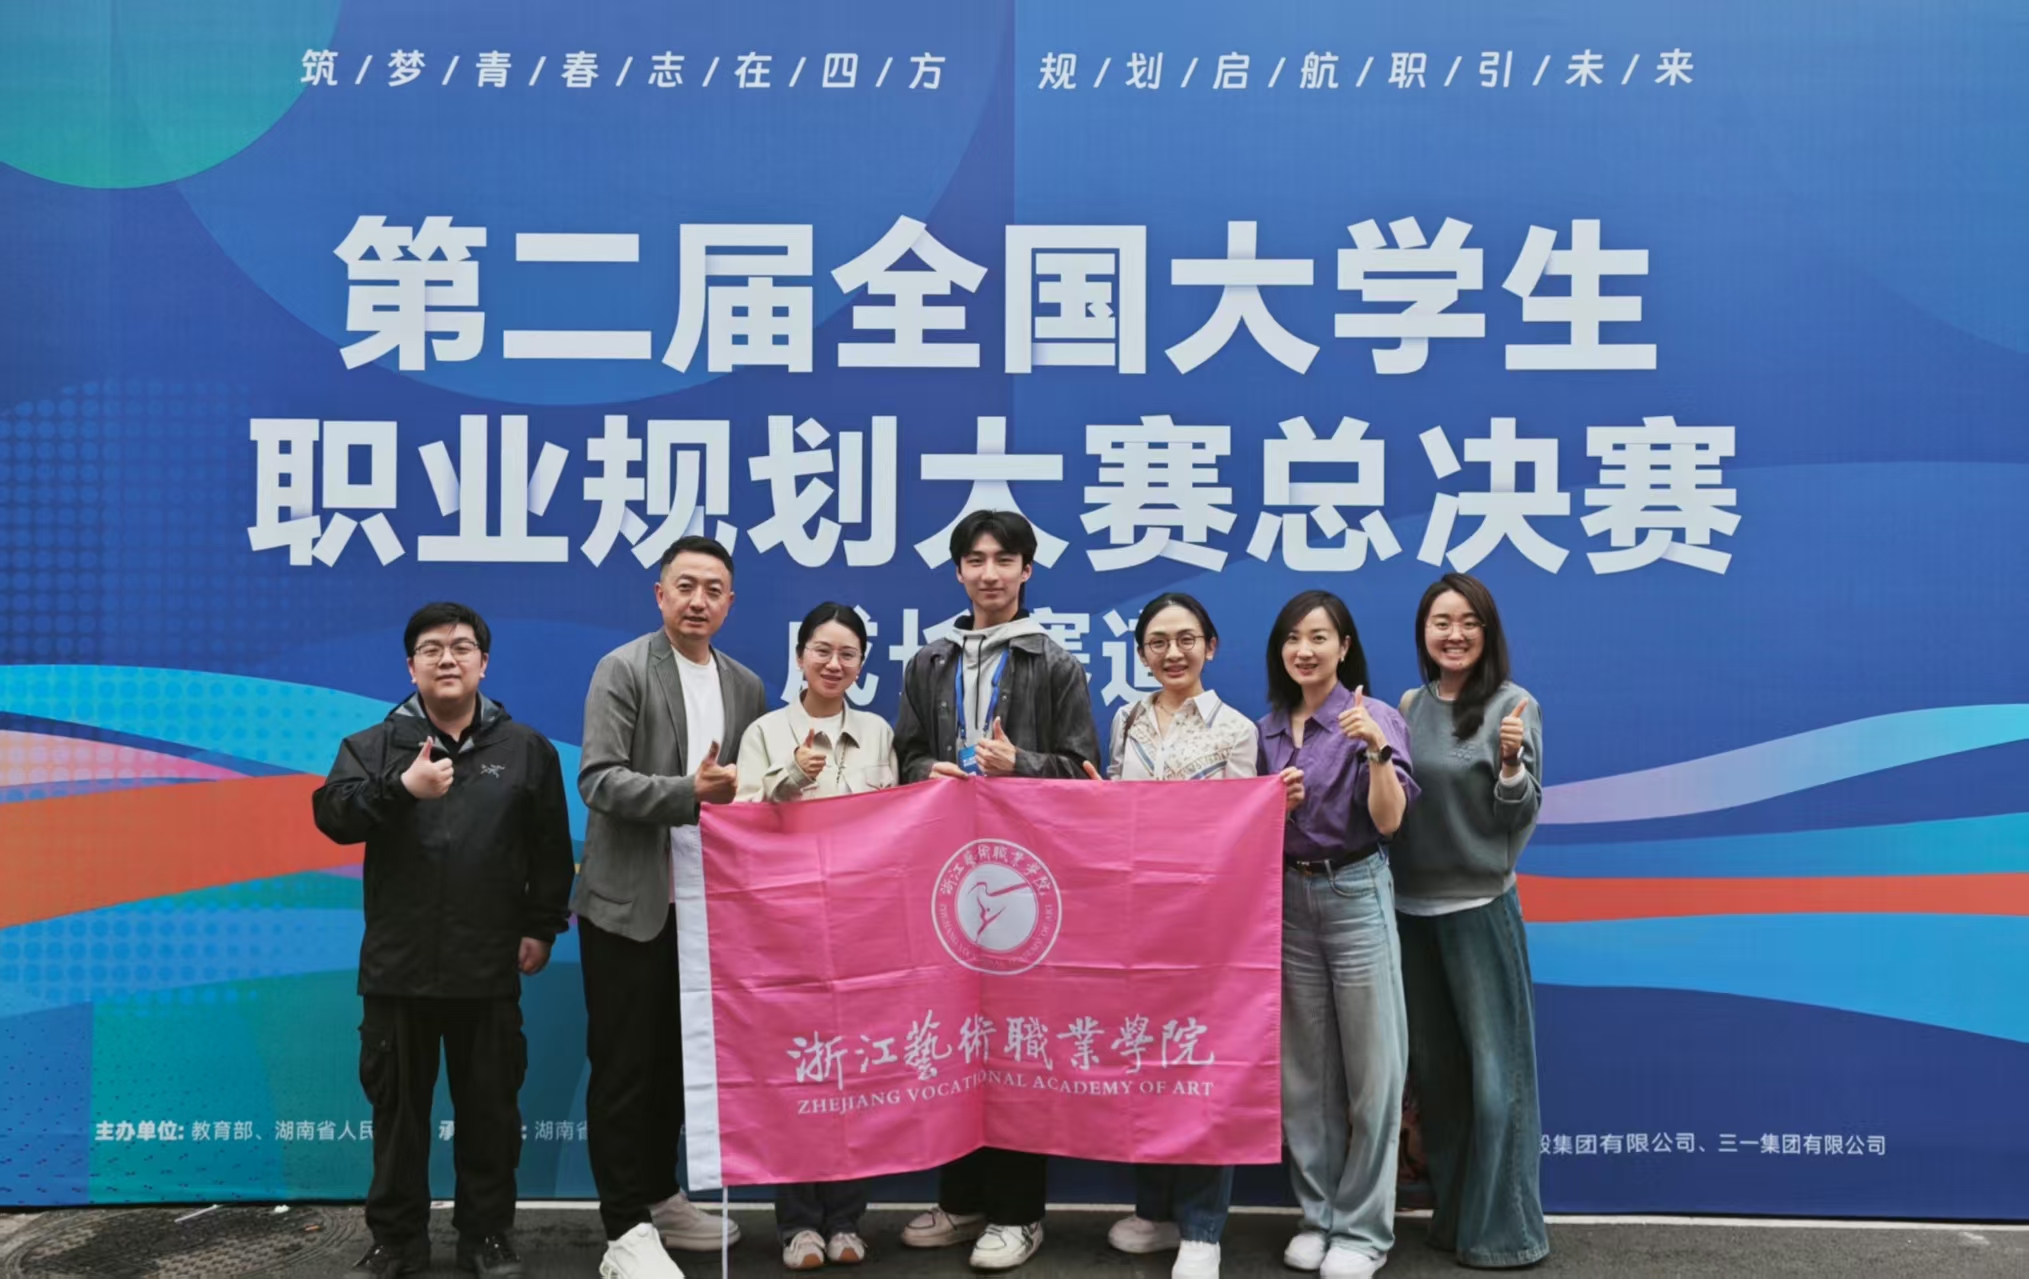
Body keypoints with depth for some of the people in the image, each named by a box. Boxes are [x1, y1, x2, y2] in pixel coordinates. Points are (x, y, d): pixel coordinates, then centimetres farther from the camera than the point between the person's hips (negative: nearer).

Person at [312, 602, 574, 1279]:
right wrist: (402, 787, -25)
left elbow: (550, 850, 6)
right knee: (398, 1107, 9)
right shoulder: (371, 746, 6)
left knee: (489, 1107, 8)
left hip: (489, 969, 0)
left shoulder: (527, 749, 6)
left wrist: (542, 927, 2)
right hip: (398, 967, 0)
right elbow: (331, 814, -11)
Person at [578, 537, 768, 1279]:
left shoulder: (745, 686, 10)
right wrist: (689, 790, -27)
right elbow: (599, 780, -17)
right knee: (624, 1066, 1)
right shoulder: (623, 670, -7)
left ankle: (658, 1197, 29)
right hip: (630, 902, -5)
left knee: (678, 1060, 15)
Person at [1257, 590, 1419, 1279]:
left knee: (1369, 1065, 1)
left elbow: (1388, 820, -16)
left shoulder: (1374, 718, -7)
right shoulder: (1268, 729, 8)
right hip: (1287, 897, 5)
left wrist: (1377, 750, -30)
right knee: (1304, 1068, 12)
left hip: (1355, 894, -5)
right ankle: (1318, 1213, 24)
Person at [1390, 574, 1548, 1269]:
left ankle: (1504, 1230, 9)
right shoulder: (1407, 706, 7)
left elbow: (1522, 816, -9)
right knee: (1434, 1067, 14)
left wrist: (1511, 763, -27)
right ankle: (1451, 1214, 26)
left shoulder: (1513, 704, -7)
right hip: (1410, 905, 5)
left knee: (1494, 1071, -1)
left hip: (1480, 906, -5)